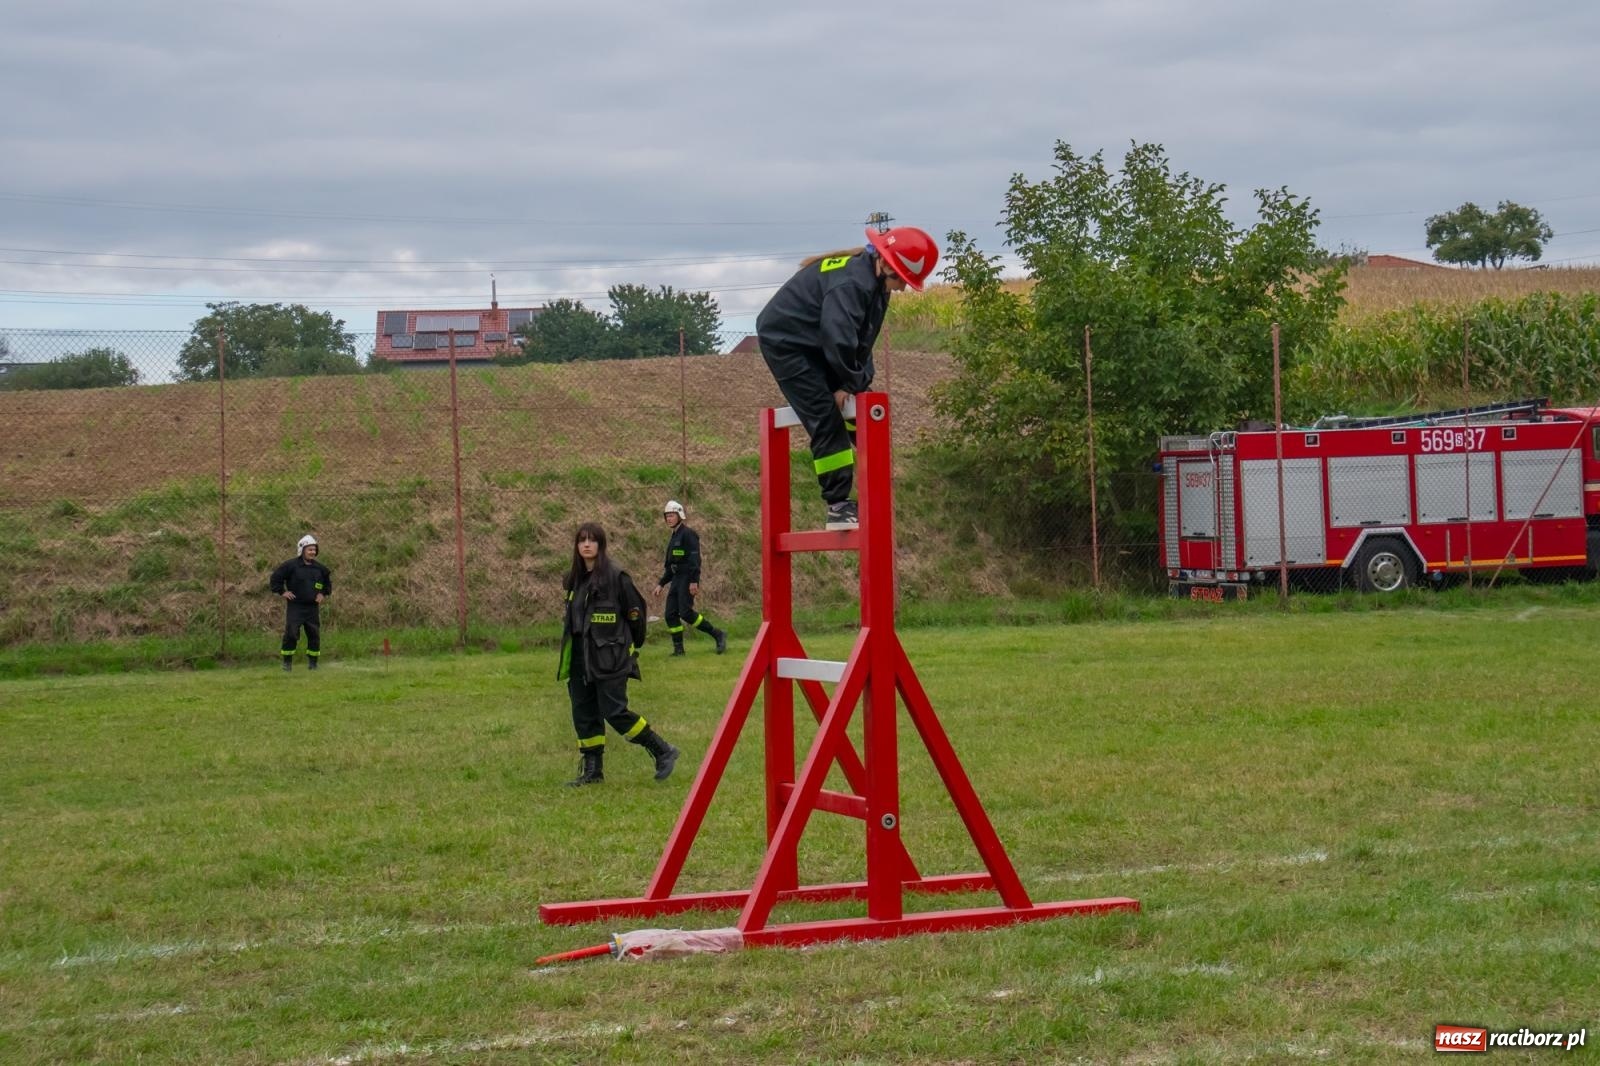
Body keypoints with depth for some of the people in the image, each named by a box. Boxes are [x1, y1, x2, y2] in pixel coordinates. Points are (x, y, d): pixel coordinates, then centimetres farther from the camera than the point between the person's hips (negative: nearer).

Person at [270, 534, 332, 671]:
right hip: (295, 607, -4)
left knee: (314, 635, 4)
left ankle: (313, 663, 15)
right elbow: (275, 578, -2)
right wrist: (281, 592, -5)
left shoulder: (319, 568, 10)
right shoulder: (291, 566, -6)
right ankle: (287, 663, -1)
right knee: (290, 634, -9)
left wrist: (324, 593, 16)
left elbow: (328, 581, 28)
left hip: (312, 607, 4)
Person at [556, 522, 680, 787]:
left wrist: (633, 647, 4)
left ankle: (662, 751, 2)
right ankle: (592, 770, 16)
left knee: (615, 712, -11)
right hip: (581, 660, 7)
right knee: (584, 714, 7)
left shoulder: (616, 577, -10)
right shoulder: (575, 580, 11)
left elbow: (635, 612, -5)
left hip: (610, 658, -7)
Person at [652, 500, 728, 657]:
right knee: (671, 614, 2)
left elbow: (695, 559, -18)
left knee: (686, 612, -16)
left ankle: (718, 635, -8)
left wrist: (694, 581, -26)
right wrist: (661, 584, 22)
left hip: (687, 579, -9)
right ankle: (678, 648, 5)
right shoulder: (673, 538, 20)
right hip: (677, 579, 9)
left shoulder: (688, 534, -9)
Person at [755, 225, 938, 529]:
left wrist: (859, 382, -3)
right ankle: (838, 506, -13)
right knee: (826, 421, -14)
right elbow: (839, 340, -34)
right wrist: (853, 383, -20)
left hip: (814, 344, 10)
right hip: (784, 341, -10)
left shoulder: (876, 283, 3)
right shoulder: (850, 283, -30)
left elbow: (862, 342, 8)